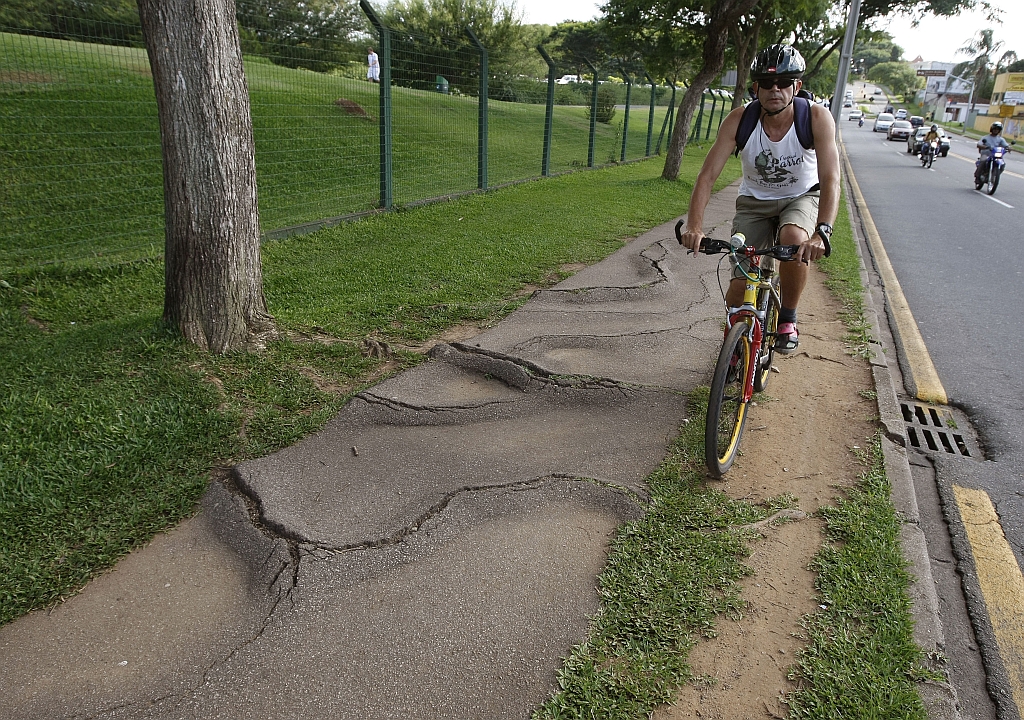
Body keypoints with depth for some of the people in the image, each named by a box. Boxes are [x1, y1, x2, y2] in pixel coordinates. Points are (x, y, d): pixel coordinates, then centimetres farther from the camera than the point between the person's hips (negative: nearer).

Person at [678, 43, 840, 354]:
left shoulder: (817, 118, -24)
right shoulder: (739, 120, -21)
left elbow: (830, 179, -32)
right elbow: (707, 176, -26)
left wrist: (821, 233, -49)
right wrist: (694, 227, -42)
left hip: (802, 197, -1)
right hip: (755, 201, 1)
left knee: (795, 239, -36)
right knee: (740, 287, -11)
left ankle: (787, 320, -10)